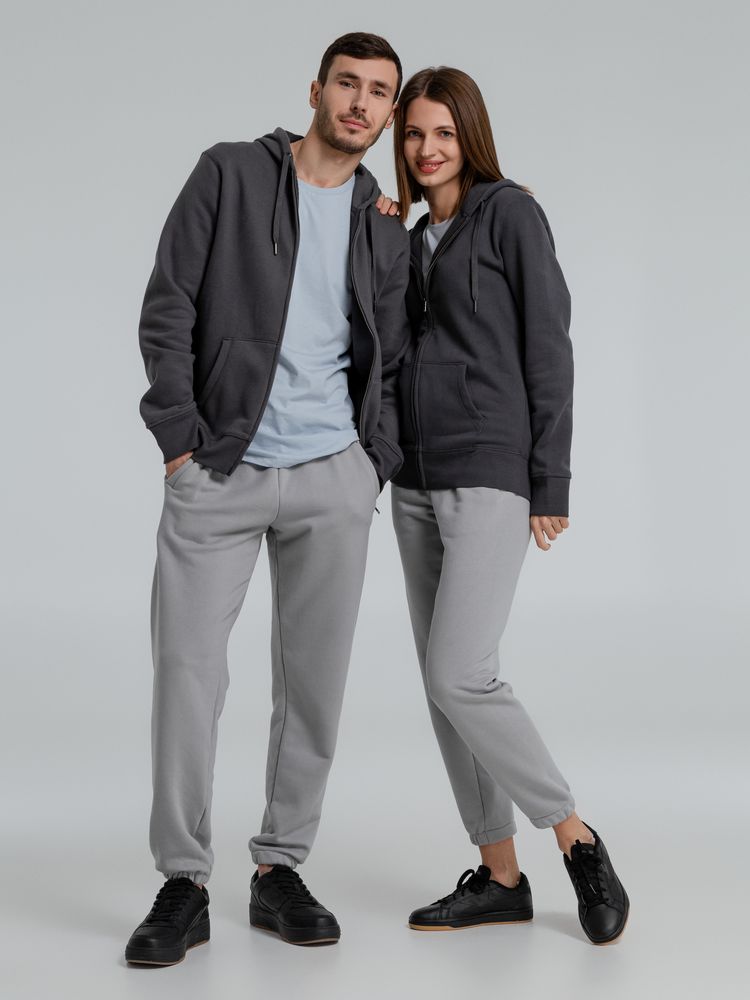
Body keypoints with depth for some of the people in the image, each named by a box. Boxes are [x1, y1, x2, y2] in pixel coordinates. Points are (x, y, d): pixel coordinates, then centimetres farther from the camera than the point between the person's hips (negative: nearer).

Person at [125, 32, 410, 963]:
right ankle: (183, 883, 5)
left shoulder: (384, 233, 13)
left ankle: (280, 868, 17)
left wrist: (374, 465, 4)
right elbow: (168, 306, -3)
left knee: (314, 678, 4)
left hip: (332, 478, 3)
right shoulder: (231, 173, 3)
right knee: (187, 667, -6)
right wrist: (180, 436, -9)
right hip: (218, 471, -3)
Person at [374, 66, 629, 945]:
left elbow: (548, 347, -8)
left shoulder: (511, 213, -4)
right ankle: (498, 876, 15)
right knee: (443, 683, 6)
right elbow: (391, 343, 11)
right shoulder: (414, 238, 17)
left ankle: (576, 839, 2)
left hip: (490, 476, -8)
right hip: (417, 481, 8)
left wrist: (551, 482, -13)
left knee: (460, 676, -16)